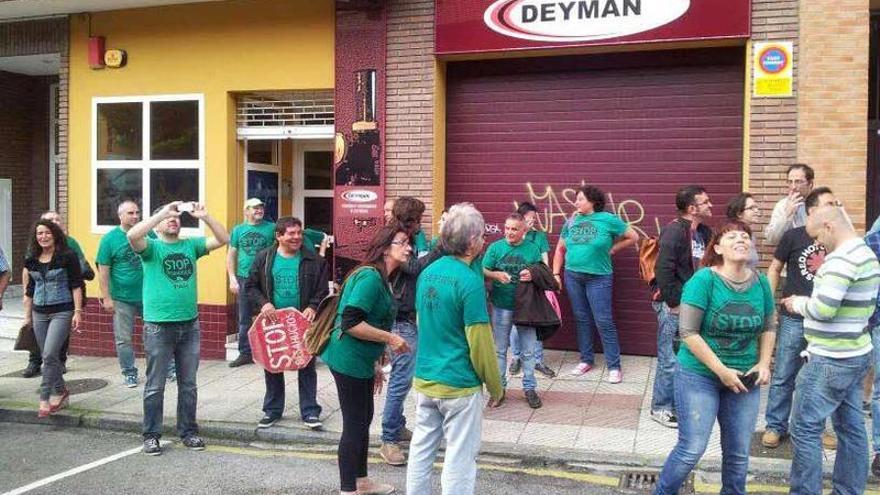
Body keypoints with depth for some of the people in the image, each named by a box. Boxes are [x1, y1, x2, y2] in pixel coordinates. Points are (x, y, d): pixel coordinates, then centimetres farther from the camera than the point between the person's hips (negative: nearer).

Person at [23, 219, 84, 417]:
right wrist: (27, 316, 16)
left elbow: (76, 285, -7)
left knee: (49, 355, -14)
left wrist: (78, 311, -12)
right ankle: (60, 391, 26)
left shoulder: (67, 256, -6)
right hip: (39, 313, 6)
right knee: (48, 356, 9)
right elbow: (30, 289, 16)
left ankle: (45, 398, -4)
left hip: (62, 312, -5)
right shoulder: (32, 260, 9)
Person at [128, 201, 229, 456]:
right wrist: (162, 212, -22)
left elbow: (223, 239, 0)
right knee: (155, 386, 5)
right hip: (158, 327, -4)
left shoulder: (191, 245, 8)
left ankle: (188, 432, 24)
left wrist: (204, 216, -12)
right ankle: (151, 435, 16)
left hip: (190, 325, 4)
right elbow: (132, 235, -23)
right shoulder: (152, 246, -2)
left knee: (188, 384, 13)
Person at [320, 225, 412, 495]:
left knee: (364, 420, 19)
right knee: (354, 425, -1)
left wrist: (375, 363, 20)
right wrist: (390, 338, -20)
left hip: (360, 360, 10)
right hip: (349, 360, -10)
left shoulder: (380, 278, 11)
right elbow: (350, 323, -27)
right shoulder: (370, 276, -20)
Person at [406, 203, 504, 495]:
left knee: (421, 448, 17)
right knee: (460, 458, 4)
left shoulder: (427, 273, 5)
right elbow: (480, 342, -17)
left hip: (424, 379, 7)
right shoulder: (470, 281, -18)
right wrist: (496, 388, -5)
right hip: (459, 384, -7)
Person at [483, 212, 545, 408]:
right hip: (501, 307, 0)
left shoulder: (533, 249, 1)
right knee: (500, 350, 10)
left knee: (528, 351, 7)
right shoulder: (495, 247, -1)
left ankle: (530, 388, 20)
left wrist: (533, 275, -16)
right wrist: (496, 275, -19)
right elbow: (484, 271, 1)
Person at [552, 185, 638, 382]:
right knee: (581, 319, 12)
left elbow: (633, 237, 2)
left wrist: (612, 249, -1)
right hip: (573, 276, 4)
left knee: (604, 321, -4)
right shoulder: (571, 222, 6)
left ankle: (614, 366, 3)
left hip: (598, 278, -4)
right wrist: (556, 273, 6)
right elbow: (560, 249, 14)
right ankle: (586, 360, 24)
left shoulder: (608, 220, -6)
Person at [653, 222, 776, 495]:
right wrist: (721, 370, -18)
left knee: (738, 453, 11)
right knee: (692, 449, -3)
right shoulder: (704, 279, -16)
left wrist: (764, 364, 0)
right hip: (699, 376, -5)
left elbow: (769, 327, 14)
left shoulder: (760, 282, 0)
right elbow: (688, 332, -18)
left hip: (744, 379, 5)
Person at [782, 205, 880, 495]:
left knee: (805, 428, -2)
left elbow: (823, 309, -26)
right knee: (851, 427, 15)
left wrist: (798, 303, -6)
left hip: (831, 360, -10)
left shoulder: (842, 258, -21)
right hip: (856, 354, 10)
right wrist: (807, 303, 8)